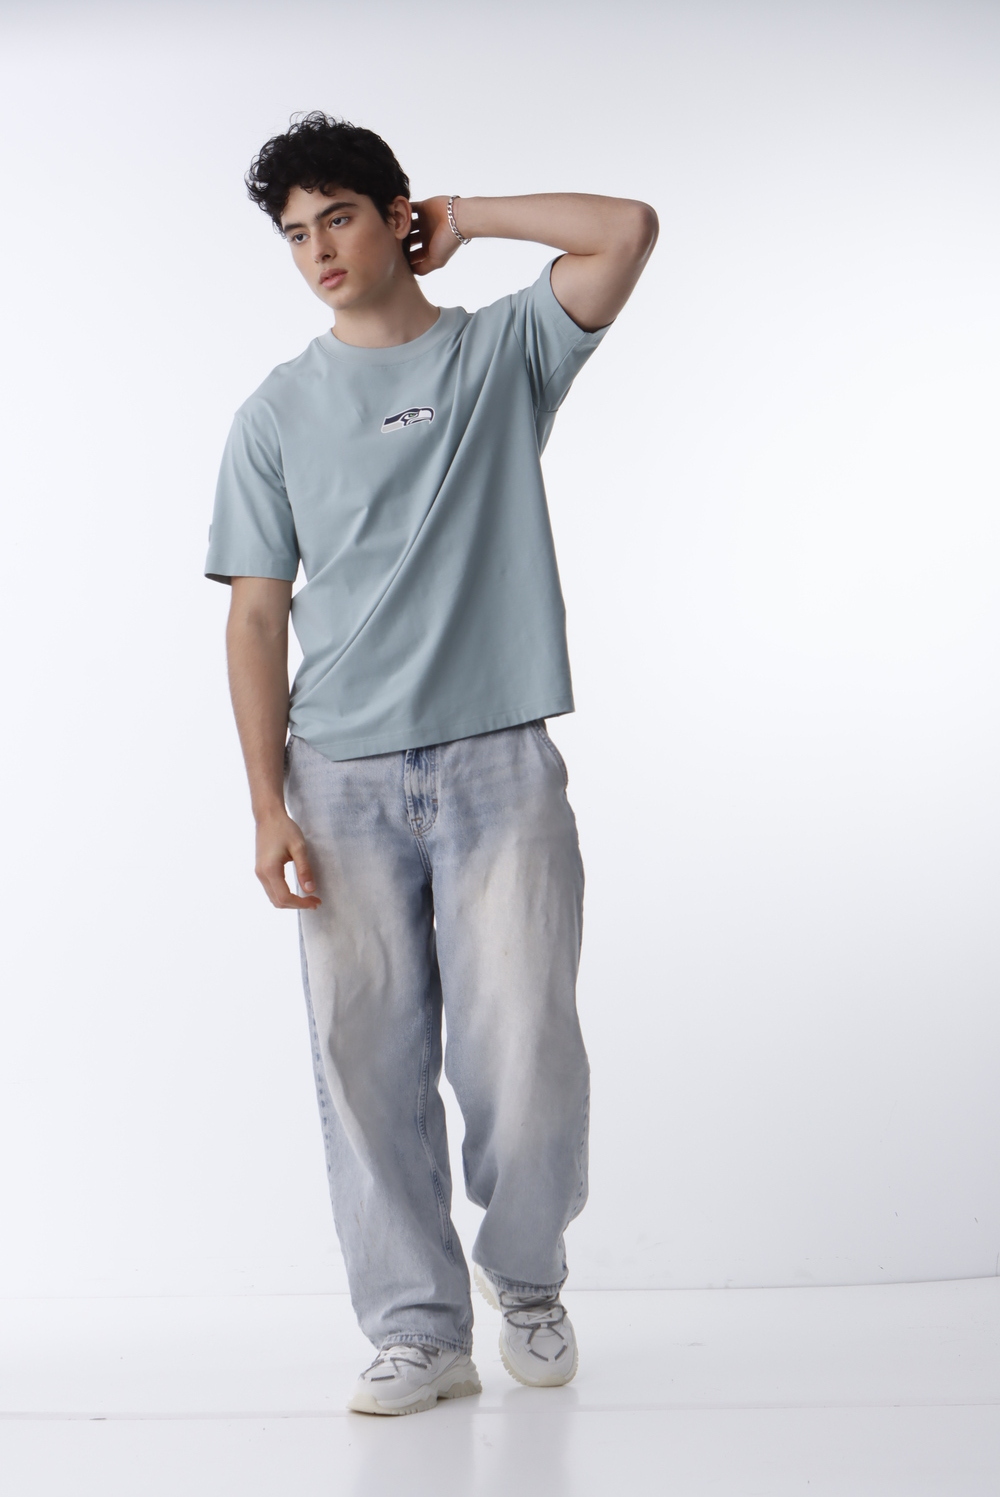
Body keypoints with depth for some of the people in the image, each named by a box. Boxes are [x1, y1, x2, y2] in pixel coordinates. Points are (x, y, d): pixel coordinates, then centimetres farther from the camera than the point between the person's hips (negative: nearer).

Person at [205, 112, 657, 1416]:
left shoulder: (505, 351, 9)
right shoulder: (277, 413, 11)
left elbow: (628, 229, -5)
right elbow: (256, 618, 6)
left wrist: (462, 220, 6)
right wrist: (267, 804, -3)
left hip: (500, 766, -1)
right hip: (343, 780, 2)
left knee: (522, 1054, -3)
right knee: (367, 1061, 0)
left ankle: (525, 1277, 22)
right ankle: (418, 1328, 12)